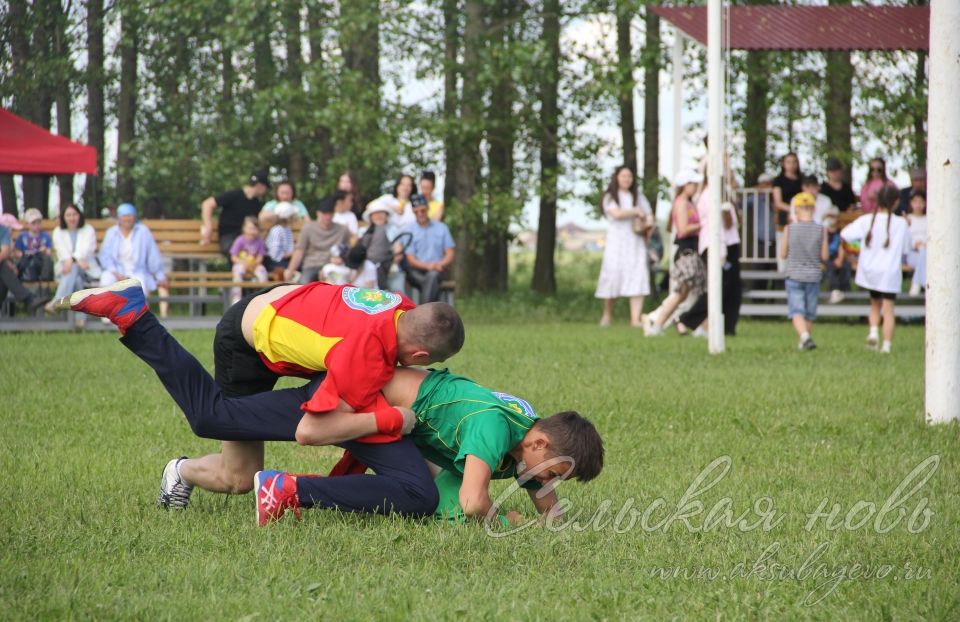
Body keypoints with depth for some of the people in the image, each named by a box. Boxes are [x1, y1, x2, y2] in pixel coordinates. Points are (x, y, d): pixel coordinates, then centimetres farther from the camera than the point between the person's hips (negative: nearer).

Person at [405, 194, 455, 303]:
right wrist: (427, 265, -20)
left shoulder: (441, 228, 12)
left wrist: (440, 265, -12)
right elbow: (410, 259, -1)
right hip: (417, 271, -1)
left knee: (432, 276, -36)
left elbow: (450, 254, 9)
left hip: (438, 270, 1)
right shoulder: (409, 231, 6)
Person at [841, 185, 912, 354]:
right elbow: (907, 248, 1)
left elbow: (844, 234, -10)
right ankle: (886, 345, -4)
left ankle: (873, 331, -3)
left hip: (869, 271, 2)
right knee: (888, 308, 3)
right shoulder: (901, 224, -10)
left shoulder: (866, 221, -8)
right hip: (891, 273, -2)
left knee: (875, 304, 21)